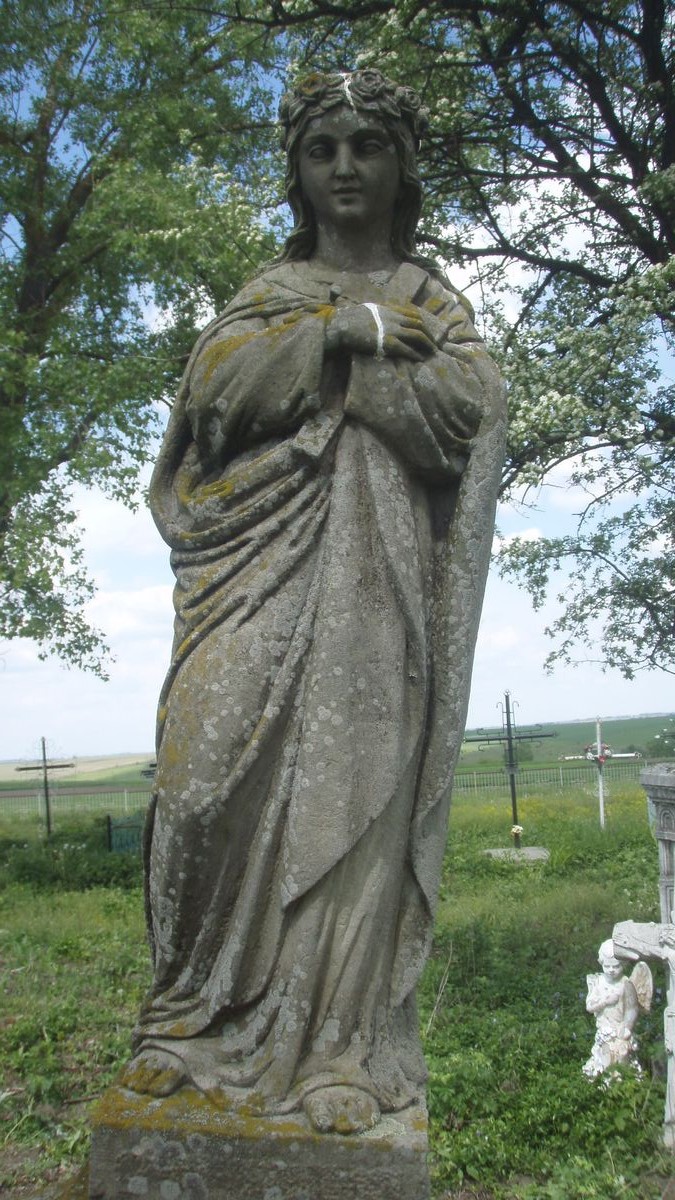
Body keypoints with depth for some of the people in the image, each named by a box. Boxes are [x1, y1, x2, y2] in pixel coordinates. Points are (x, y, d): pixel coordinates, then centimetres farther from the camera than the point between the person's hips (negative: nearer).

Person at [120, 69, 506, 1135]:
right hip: (257, 565, 2)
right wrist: (345, 328, -5)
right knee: (215, 767, -11)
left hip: (372, 570, -1)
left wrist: (315, 348, -4)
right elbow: (213, 384, 2)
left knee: (351, 784, -8)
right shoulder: (266, 293, 23)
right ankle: (200, 1015, 2)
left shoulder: (433, 302, 18)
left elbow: (462, 415, -2)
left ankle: (342, 1043, -1)